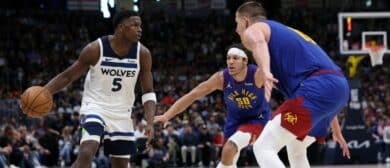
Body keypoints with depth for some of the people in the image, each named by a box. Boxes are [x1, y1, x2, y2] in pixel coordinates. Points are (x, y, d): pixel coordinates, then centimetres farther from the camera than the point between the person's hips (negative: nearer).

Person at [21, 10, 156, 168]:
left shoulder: (142, 53, -8)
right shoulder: (95, 49, -16)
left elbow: (148, 92, 0)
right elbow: (67, 76, -6)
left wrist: (150, 122, -15)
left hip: (122, 115, 4)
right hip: (95, 107, -4)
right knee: (86, 154, -27)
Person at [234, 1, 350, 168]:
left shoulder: (252, 30, 12)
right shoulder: (287, 33, 37)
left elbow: (258, 42, -17)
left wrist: (265, 72, -39)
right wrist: (335, 129, 41)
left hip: (317, 89, -9)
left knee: (263, 148, -8)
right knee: (295, 149, 29)